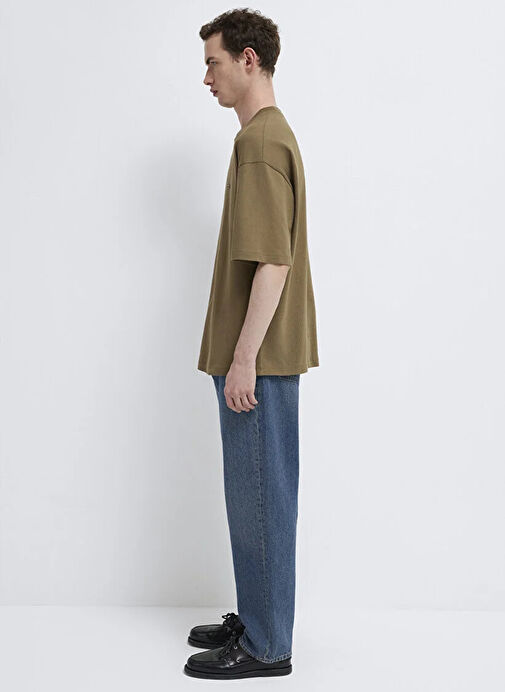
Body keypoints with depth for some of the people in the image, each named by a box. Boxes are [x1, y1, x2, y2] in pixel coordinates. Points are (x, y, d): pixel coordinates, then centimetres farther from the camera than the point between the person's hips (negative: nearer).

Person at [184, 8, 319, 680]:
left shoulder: (262, 141, -14)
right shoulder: (271, 134, 18)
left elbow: (273, 261, -21)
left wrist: (244, 357, -21)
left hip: (260, 357, -10)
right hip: (259, 353, 10)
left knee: (260, 495, -1)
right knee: (253, 492, 16)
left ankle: (266, 647, 11)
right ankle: (255, 619, 29)